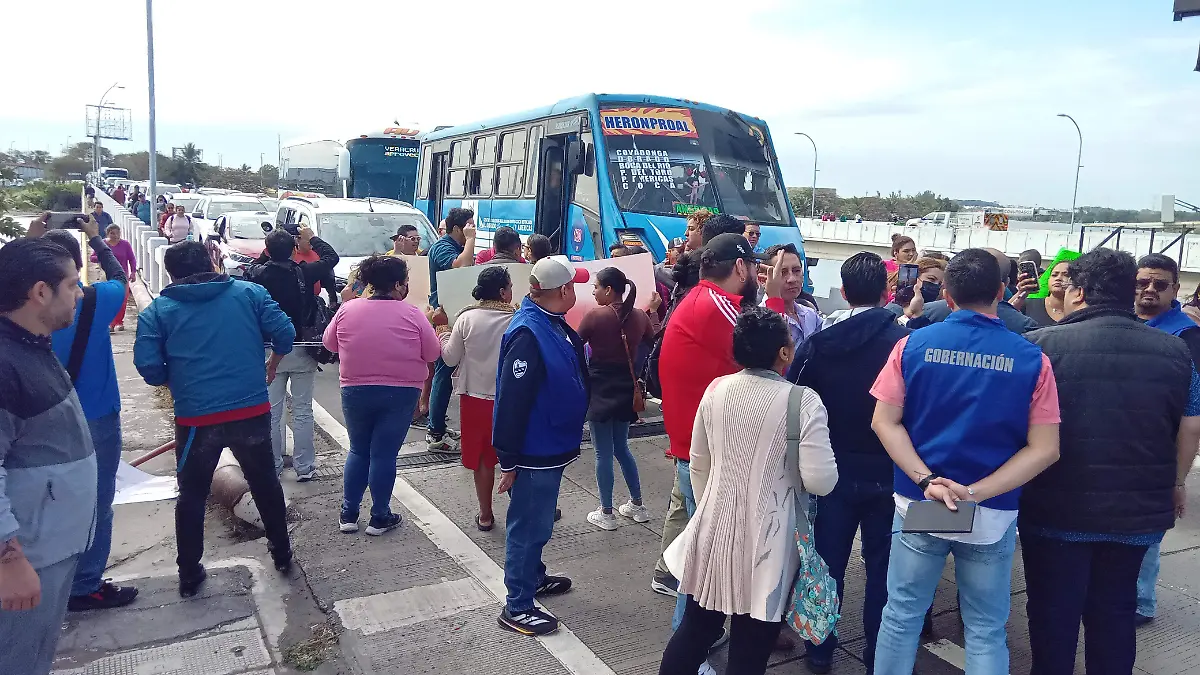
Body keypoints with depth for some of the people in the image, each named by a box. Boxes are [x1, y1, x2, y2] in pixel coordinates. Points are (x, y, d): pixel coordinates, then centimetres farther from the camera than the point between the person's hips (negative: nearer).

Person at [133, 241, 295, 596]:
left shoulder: (158, 310, 1)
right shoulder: (249, 292, 2)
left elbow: (148, 366, -8)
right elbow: (285, 333, -4)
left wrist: (178, 382, 13)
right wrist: (271, 366, 15)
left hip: (195, 419, -1)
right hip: (252, 411, 1)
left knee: (192, 497, 17)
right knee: (265, 484, 21)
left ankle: (189, 575, 27)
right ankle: (282, 553, 33)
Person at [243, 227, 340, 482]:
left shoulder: (258, 273, -8)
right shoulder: (303, 272, -13)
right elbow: (331, 257, 2)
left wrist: (267, 253, 13)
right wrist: (311, 238, 13)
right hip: (301, 351, -1)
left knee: (272, 412, 11)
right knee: (302, 411, 7)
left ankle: (273, 466, 18)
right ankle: (304, 467, 11)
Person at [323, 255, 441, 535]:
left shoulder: (347, 309, -4)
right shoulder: (412, 314, -10)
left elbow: (330, 343, 10)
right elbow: (433, 354, -4)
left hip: (355, 391, 2)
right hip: (400, 393, -2)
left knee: (358, 450, 19)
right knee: (384, 454, 7)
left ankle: (348, 514, 23)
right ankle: (379, 517, 17)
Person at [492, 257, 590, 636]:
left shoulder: (556, 325, 6)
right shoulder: (527, 334, -25)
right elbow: (512, 402, -26)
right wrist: (508, 461, -22)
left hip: (551, 448, 9)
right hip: (533, 454, -9)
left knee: (537, 522, 25)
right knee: (528, 527, 2)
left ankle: (533, 577, 43)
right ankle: (517, 608, 15)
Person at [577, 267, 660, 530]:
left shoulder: (595, 315, -16)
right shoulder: (640, 316, 0)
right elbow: (651, 338, 19)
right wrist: (653, 310, 32)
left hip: (600, 390, -6)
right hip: (626, 389, 6)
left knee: (603, 453, 4)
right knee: (621, 447, 21)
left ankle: (606, 514, 13)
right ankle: (637, 506, 26)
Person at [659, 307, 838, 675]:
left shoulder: (715, 390, -1)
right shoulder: (802, 401, -15)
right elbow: (821, 482, -17)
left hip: (715, 528, 4)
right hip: (767, 538, -4)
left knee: (696, 628, 20)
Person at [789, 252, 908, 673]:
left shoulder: (818, 342, -7)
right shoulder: (904, 341, -13)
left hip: (835, 470, 1)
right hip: (886, 472, -1)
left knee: (828, 562, 13)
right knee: (882, 565, 13)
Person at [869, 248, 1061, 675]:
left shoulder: (914, 344, -6)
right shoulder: (1031, 359, -6)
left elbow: (884, 422, -8)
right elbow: (1044, 449, -9)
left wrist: (926, 480, -13)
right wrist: (977, 492, -13)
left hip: (917, 504, 0)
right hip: (993, 515, 0)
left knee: (902, 614, 15)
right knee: (986, 631, 14)